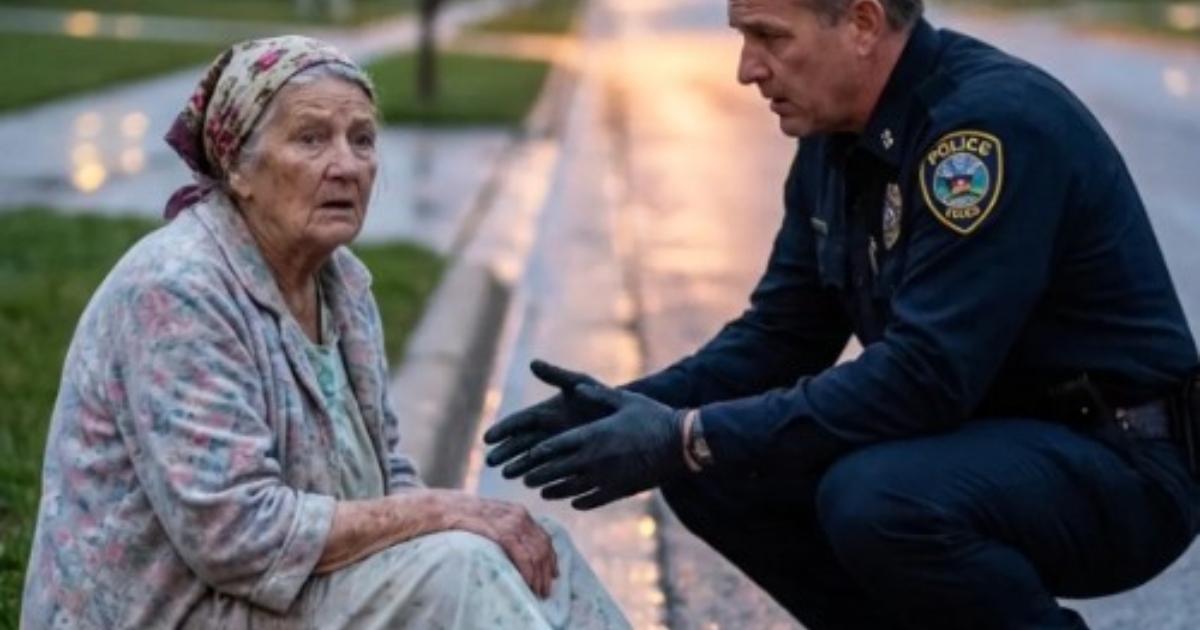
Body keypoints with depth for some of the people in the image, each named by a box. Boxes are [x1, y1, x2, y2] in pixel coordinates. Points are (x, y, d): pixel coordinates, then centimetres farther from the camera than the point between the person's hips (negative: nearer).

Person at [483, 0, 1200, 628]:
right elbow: (780, 333, 10)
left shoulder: (997, 120, -24)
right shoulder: (837, 138, 3)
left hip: (1118, 465, -8)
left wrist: (693, 437, -27)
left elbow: (923, 375, -29)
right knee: (711, 469, -3)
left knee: (876, 499, -33)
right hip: (975, 439, 8)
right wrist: (638, 405, -7)